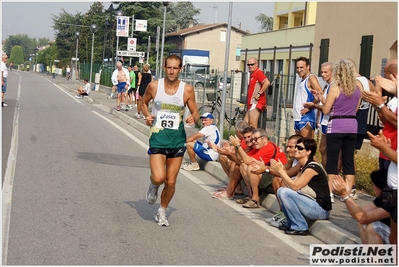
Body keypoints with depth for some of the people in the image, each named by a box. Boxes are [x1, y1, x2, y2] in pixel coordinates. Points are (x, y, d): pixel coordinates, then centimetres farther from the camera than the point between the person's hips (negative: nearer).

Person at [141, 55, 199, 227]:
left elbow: (195, 113, 5)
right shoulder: (154, 86, -4)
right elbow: (144, 103, 14)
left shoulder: (187, 89, -4)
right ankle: (153, 186, 20)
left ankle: (162, 212, 31)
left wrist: (193, 118, -19)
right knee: (158, 177, -18)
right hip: (158, 137, -1)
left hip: (177, 138, 1)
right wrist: (147, 115, -5)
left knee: (171, 182, 8)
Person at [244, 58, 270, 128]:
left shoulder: (258, 72, -9)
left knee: (252, 125, -12)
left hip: (256, 103, -11)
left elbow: (267, 83, -26)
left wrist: (259, 93, -21)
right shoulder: (252, 74, 22)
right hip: (252, 103, 11)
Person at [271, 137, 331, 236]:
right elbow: (292, 184, 5)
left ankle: (300, 227, -10)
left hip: (321, 210, -10)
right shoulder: (304, 167, 13)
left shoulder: (312, 167, -16)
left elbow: (295, 186, -18)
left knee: (285, 192, -20)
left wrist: (280, 170, -13)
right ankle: (291, 224, 10)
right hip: (313, 206, 10)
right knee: (281, 190, 6)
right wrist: (281, 170, -1)